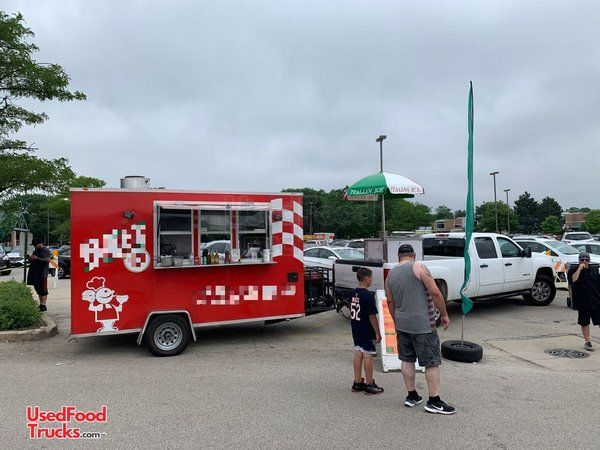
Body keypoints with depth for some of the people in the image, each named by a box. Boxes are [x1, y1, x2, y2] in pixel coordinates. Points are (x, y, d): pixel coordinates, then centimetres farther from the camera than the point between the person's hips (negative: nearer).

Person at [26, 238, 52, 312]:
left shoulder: (46, 250, -7)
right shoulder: (35, 251, 19)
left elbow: (47, 260, -19)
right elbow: (31, 260, 26)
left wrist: (37, 258, -24)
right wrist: (30, 258, 3)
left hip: (42, 273, -9)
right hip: (35, 273, 9)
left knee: (43, 290, -6)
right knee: (38, 289, 12)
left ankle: (43, 306, -6)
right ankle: (41, 304, 20)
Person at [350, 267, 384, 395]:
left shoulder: (354, 293, 6)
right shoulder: (368, 295, -18)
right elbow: (372, 315, -18)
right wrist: (377, 333, -12)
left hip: (356, 330, 8)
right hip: (367, 332, -8)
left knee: (358, 354, 13)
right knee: (368, 356, 0)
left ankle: (357, 383, 21)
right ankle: (369, 386, 8)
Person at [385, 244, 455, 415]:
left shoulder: (390, 274, 9)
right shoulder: (419, 268, -10)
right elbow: (435, 293, -14)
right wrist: (445, 314, -4)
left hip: (402, 324, 6)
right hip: (422, 324, -6)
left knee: (407, 359, 14)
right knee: (432, 362, 3)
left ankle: (412, 396, 22)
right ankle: (434, 401, 8)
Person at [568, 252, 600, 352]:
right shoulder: (573, 270, -1)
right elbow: (573, 280, -21)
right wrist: (579, 269, -19)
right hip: (582, 302, -2)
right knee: (584, 322, 7)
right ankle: (587, 341, 19)